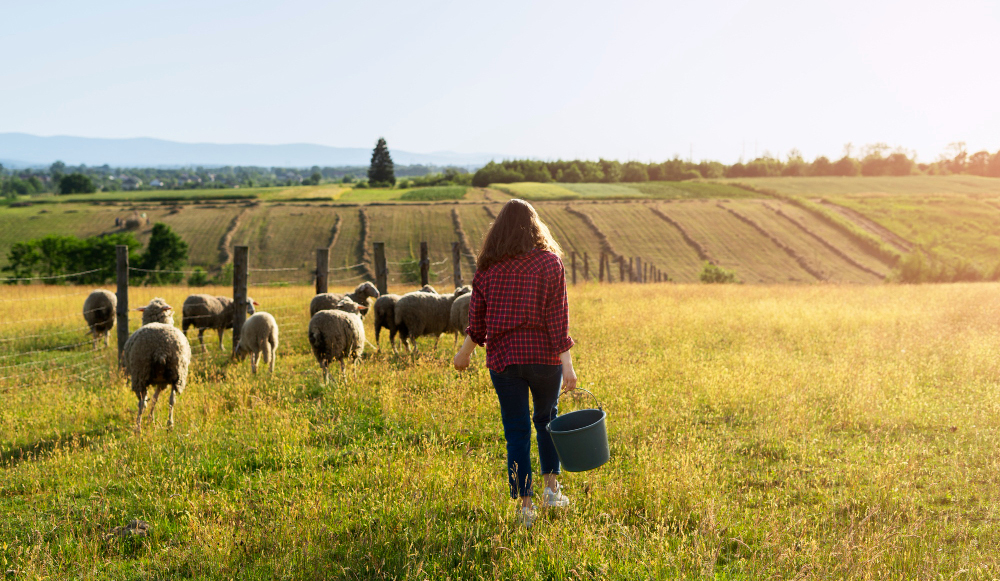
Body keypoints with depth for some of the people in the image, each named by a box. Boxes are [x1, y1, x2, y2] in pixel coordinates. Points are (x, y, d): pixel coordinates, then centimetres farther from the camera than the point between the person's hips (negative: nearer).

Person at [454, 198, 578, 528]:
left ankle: (525, 506, 8)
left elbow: (477, 318, 5)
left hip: (503, 357, 1)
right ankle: (551, 487, 21)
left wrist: (466, 351, 21)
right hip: (544, 355, 0)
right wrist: (567, 362, -13)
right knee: (546, 419, 22)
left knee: (516, 430, 7)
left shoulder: (487, 267, 0)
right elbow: (558, 316, -11)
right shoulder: (550, 262, -5)